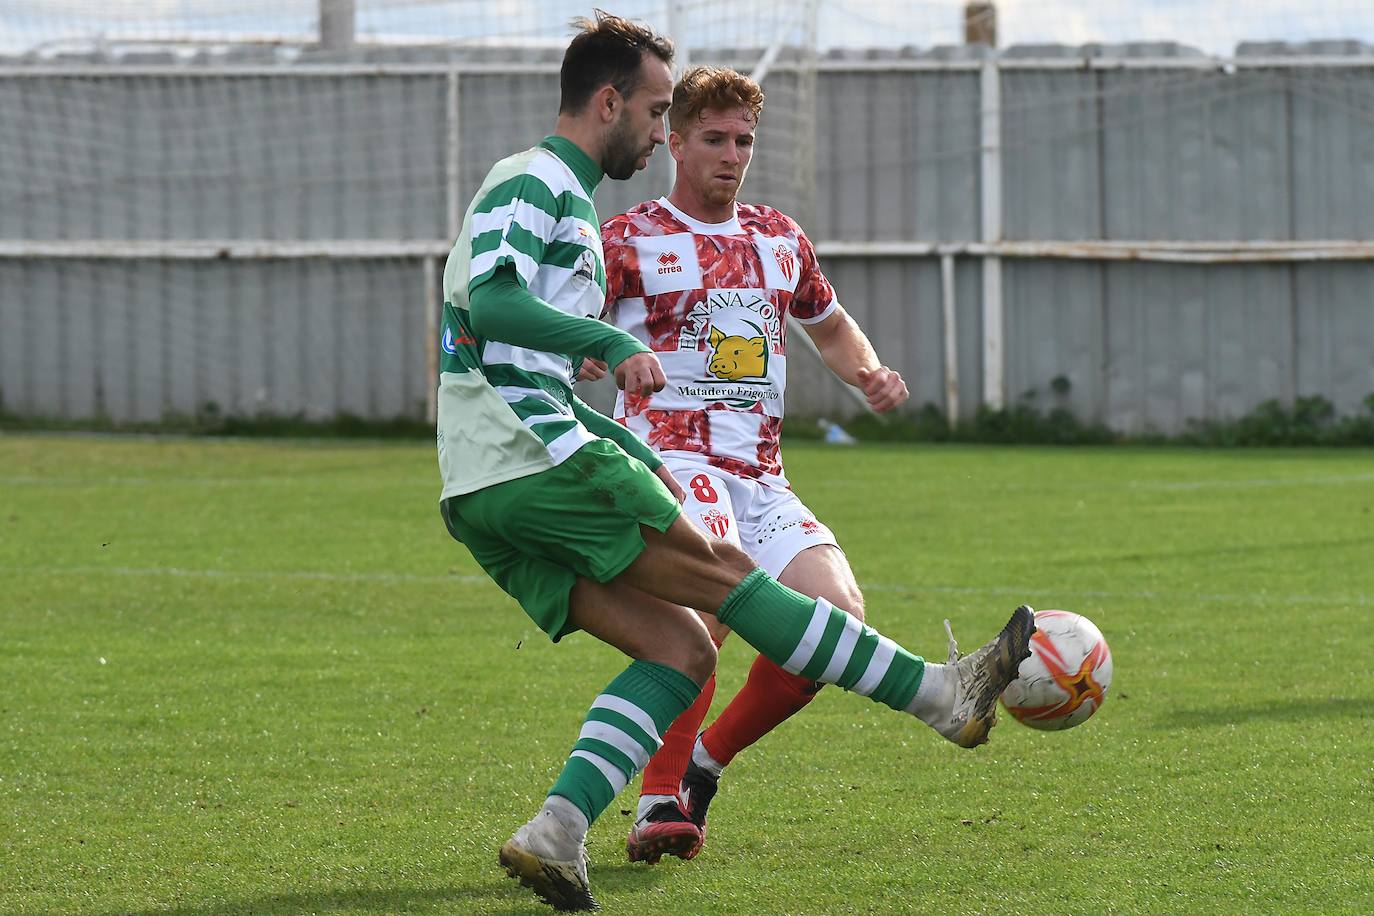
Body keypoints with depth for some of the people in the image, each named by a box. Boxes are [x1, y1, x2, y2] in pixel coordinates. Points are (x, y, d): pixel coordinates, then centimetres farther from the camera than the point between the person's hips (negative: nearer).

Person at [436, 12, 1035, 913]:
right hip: (536, 461, -10)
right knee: (722, 572, -6)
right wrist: (614, 345, -31)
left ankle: (555, 832, -15)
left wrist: (644, 463, 28)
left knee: (680, 650, 0)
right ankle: (943, 695, -4)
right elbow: (492, 304, -22)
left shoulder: (571, 206, 27)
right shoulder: (527, 183, -4)